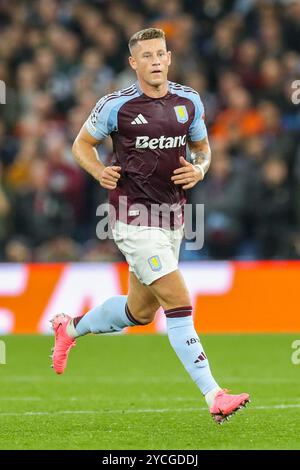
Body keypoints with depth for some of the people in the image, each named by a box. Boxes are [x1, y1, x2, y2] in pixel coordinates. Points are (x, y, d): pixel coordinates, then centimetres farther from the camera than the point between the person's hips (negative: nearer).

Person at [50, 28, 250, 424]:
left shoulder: (189, 101, 4)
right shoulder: (116, 105, -8)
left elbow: (202, 147, 18)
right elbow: (82, 143, 6)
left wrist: (200, 169, -5)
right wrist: (99, 171, -13)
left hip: (172, 217, 6)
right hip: (134, 217, -6)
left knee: (141, 311, 17)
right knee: (179, 302, -15)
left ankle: (70, 328, 42)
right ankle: (213, 396, -16)